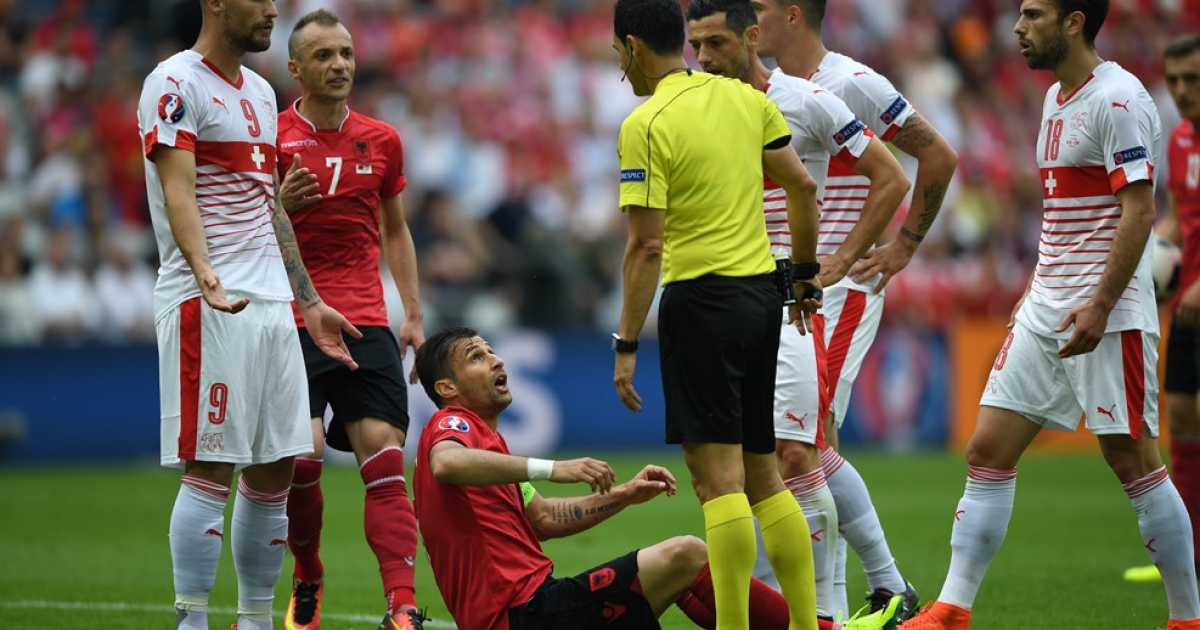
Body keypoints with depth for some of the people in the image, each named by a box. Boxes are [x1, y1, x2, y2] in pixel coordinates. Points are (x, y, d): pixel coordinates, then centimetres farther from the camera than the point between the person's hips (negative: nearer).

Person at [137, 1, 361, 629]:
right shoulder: (176, 83, -6)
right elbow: (178, 191, -17)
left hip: (271, 302, 8)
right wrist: (205, 273, -33)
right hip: (207, 305, -8)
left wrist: (309, 302, 26)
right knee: (210, 469, -10)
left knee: (275, 470, 7)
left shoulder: (260, 92, 20)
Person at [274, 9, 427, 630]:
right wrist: (278, 205, -16)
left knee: (384, 456, -10)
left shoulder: (381, 140, 11)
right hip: (292, 321, -3)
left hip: (367, 322, 3)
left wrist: (413, 314, 15)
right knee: (302, 457, -12)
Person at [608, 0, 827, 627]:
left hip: (701, 299, -7)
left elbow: (646, 247, -15)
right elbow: (802, 186, 11)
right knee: (762, 473, 14)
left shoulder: (645, 125, -12)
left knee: (717, 476, -7)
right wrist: (804, 273, 23)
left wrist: (626, 345, -10)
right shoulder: (744, 97, 9)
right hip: (762, 294, 7)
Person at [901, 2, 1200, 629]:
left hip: (1107, 315, -9)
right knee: (987, 452, 3)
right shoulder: (1055, 98, 15)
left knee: (1132, 460, -4)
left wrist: (1099, 305, -23)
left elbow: (1139, 210, -18)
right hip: (1046, 311, 9)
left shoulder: (1117, 98, -13)